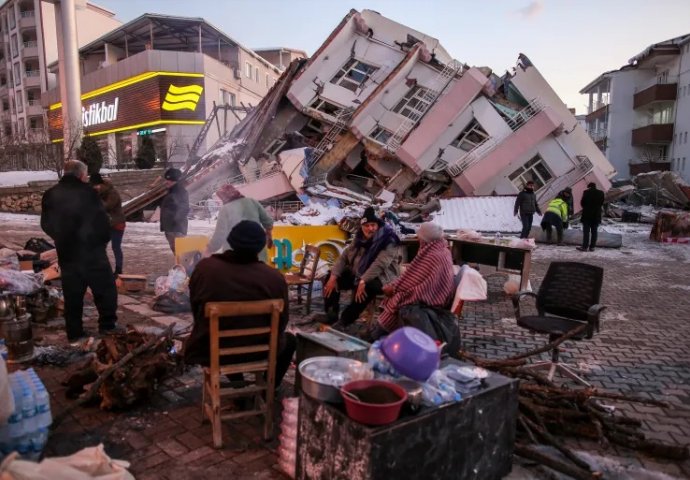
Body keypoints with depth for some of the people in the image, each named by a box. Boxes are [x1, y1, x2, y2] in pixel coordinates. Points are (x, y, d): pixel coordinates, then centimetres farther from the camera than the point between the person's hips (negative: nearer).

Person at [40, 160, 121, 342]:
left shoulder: (50, 195, 6)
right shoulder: (87, 191, -10)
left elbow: (46, 225, 13)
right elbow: (101, 220, -9)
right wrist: (104, 240, 7)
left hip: (66, 252, 5)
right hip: (92, 250, -5)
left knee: (72, 293, 11)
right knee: (105, 287, 8)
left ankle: (74, 333, 15)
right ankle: (107, 324, 7)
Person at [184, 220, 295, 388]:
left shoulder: (204, 267, -10)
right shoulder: (274, 277, -18)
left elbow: (195, 309, 3)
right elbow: (281, 322, -7)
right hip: (254, 351, -2)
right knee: (289, 340, 28)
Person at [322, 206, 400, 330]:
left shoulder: (388, 241, -18)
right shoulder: (359, 238, 4)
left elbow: (379, 264, -30)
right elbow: (344, 257, 3)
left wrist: (363, 281, -40)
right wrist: (333, 276, -9)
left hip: (380, 278, -8)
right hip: (358, 274, 8)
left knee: (366, 288, -39)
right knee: (331, 277, -1)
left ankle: (344, 322, -27)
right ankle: (331, 315, 2)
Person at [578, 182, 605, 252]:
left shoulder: (586, 192, -9)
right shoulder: (601, 193, 3)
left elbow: (582, 203, -5)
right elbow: (602, 203, 7)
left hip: (587, 215, -4)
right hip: (597, 215, 4)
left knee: (586, 231, -2)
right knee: (594, 231, 8)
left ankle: (585, 247, -4)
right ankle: (592, 247, 8)